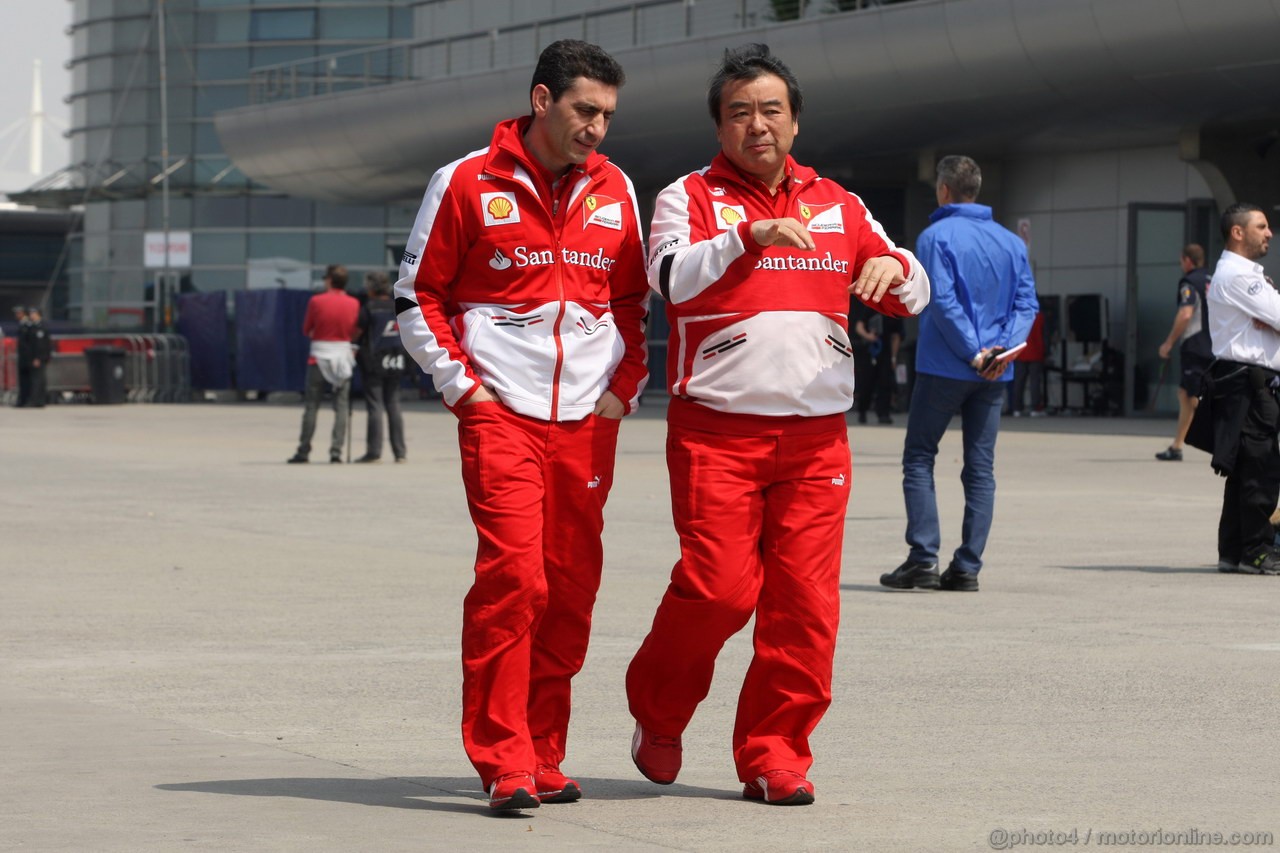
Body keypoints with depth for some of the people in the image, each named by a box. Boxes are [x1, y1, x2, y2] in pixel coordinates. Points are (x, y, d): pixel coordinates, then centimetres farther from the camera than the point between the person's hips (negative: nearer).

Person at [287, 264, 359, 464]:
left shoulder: (316, 301, -8)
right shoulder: (353, 304, 0)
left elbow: (306, 330, 2)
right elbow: (354, 333, 9)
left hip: (319, 357, -2)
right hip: (343, 357, 2)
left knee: (311, 406, 4)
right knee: (342, 406, 3)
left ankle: (304, 451, 6)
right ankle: (336, 451, -4)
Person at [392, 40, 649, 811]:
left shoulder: (614, 190, 11)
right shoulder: (467, 184, -1)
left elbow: (635, 300, 21)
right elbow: (418, 298, 3)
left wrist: (626, 389, 10)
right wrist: (462, 386, -4)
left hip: (588, 421, 4)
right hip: (503, 416, -4)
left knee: (571, 588, 5)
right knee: (512, 575, -14)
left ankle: (543, 756, 15)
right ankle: (504, 761, -10)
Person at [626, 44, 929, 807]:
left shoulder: (838, 206, 16)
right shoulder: (690, 197, 5)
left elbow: (915, 295, 16)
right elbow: (671, 277, -14)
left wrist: (891, 268, -7)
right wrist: (747, 235, -29)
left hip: (817, 434, 3)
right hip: (717, 428, -3)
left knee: (805, 602, -3)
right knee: (719, 587, -11)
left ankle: (774, 755, 8)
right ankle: (658, 711, 15)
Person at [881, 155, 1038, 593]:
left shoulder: (937, 237, -7)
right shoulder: (1011, 242, 11)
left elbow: (942, 301, -16)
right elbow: (1027, 302, 4)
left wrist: (973, 353, -13)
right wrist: (1003, 349, -7)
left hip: (942, 368, -5)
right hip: (993, 376, 5)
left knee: (919, 459, 4)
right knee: (981, 467, 8)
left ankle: (923, 558, -6)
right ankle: (968, 566, 5)